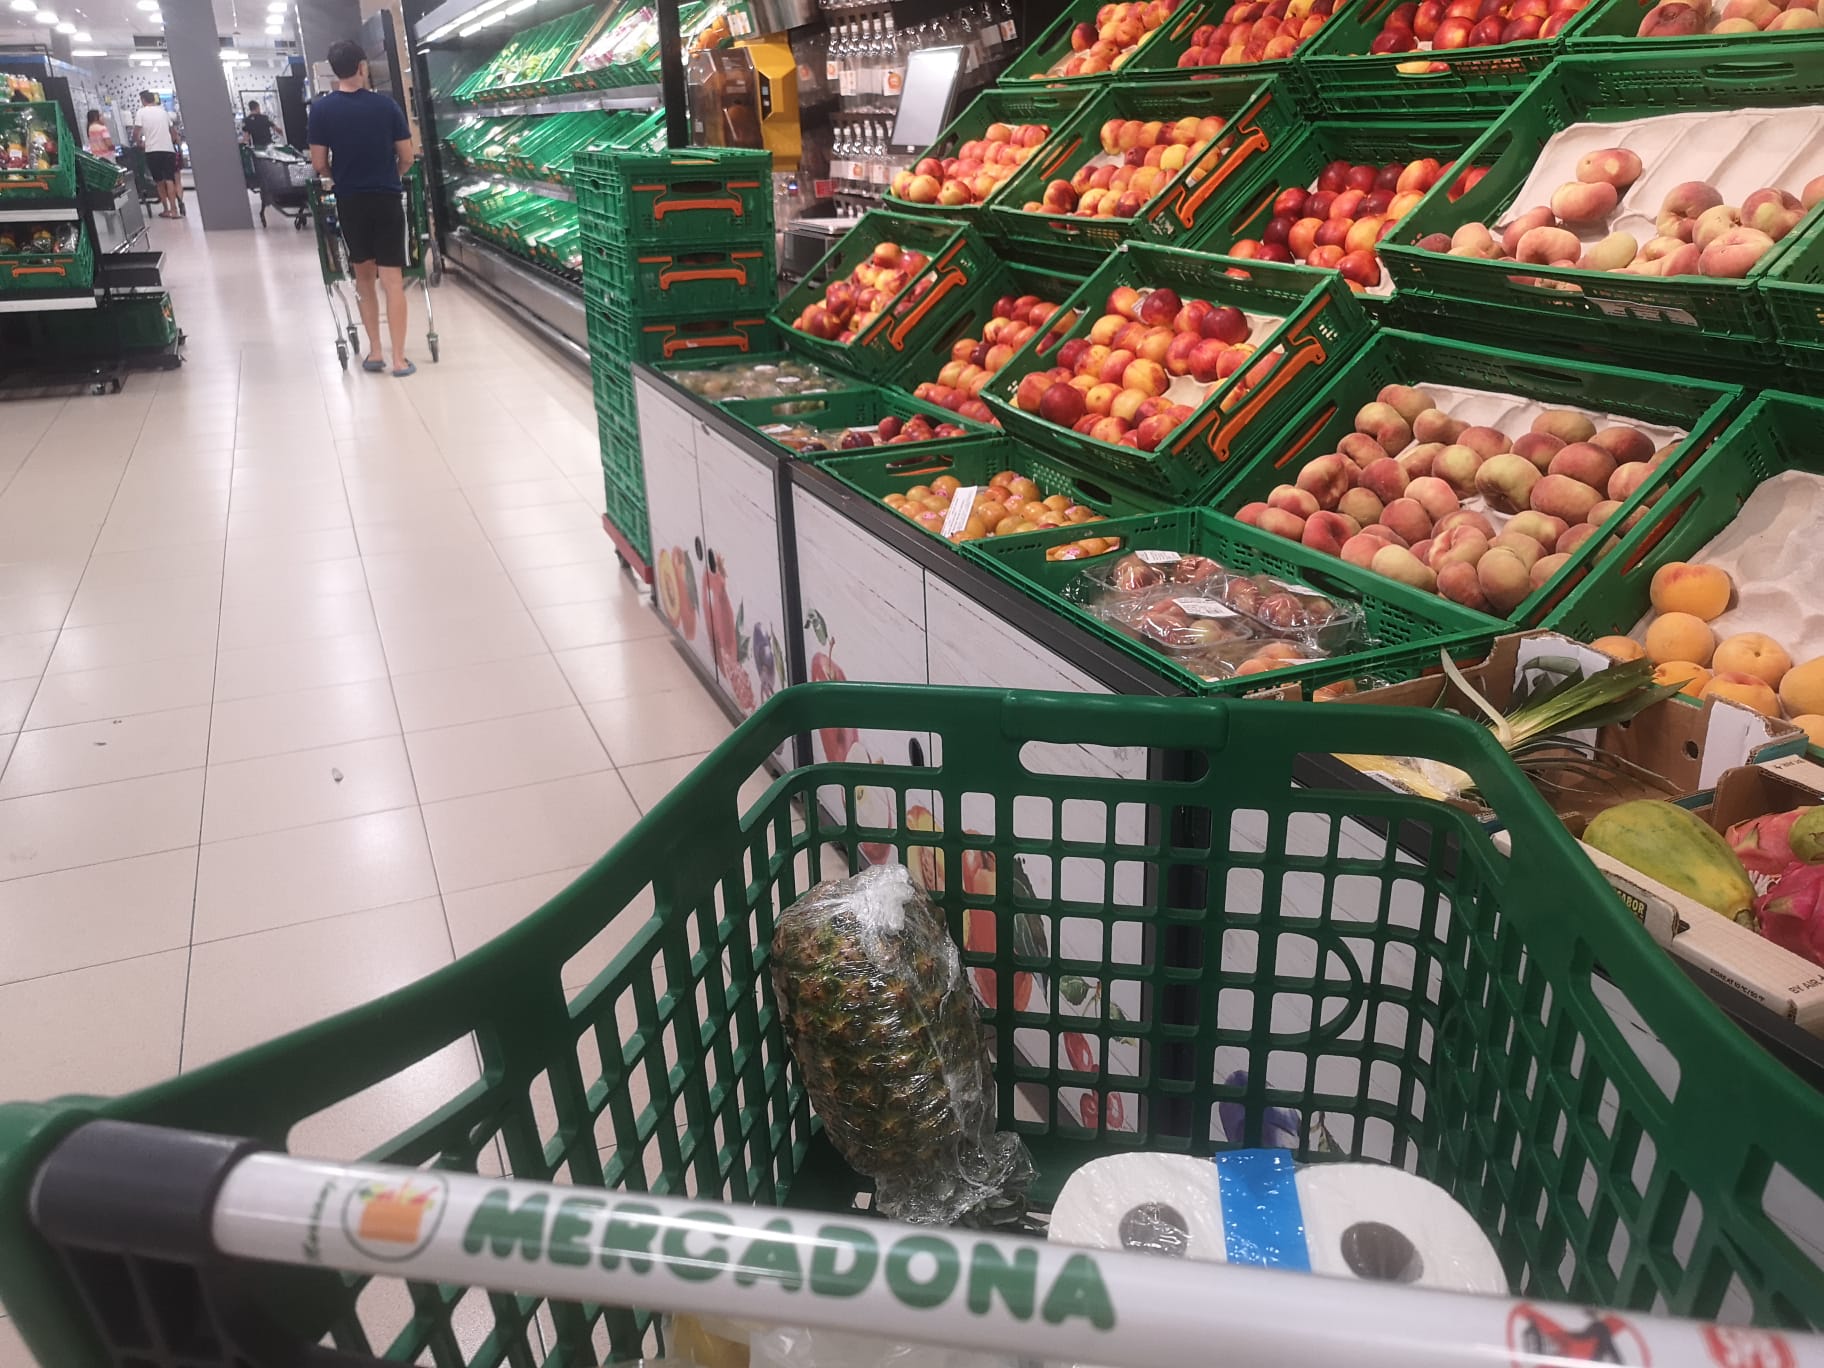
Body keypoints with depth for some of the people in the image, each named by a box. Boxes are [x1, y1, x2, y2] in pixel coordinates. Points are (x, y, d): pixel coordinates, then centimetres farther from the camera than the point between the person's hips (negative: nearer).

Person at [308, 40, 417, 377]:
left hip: (350, 203, 1)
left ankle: (375, 352, 16)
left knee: (364, 277, 15)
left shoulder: (321, 108, -4)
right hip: (387, 200, -1)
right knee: (393, 280, 0)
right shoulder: (386, 105, -5)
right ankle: (399, 359, -2)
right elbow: (407, 157, -1)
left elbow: (319, 165, -3)